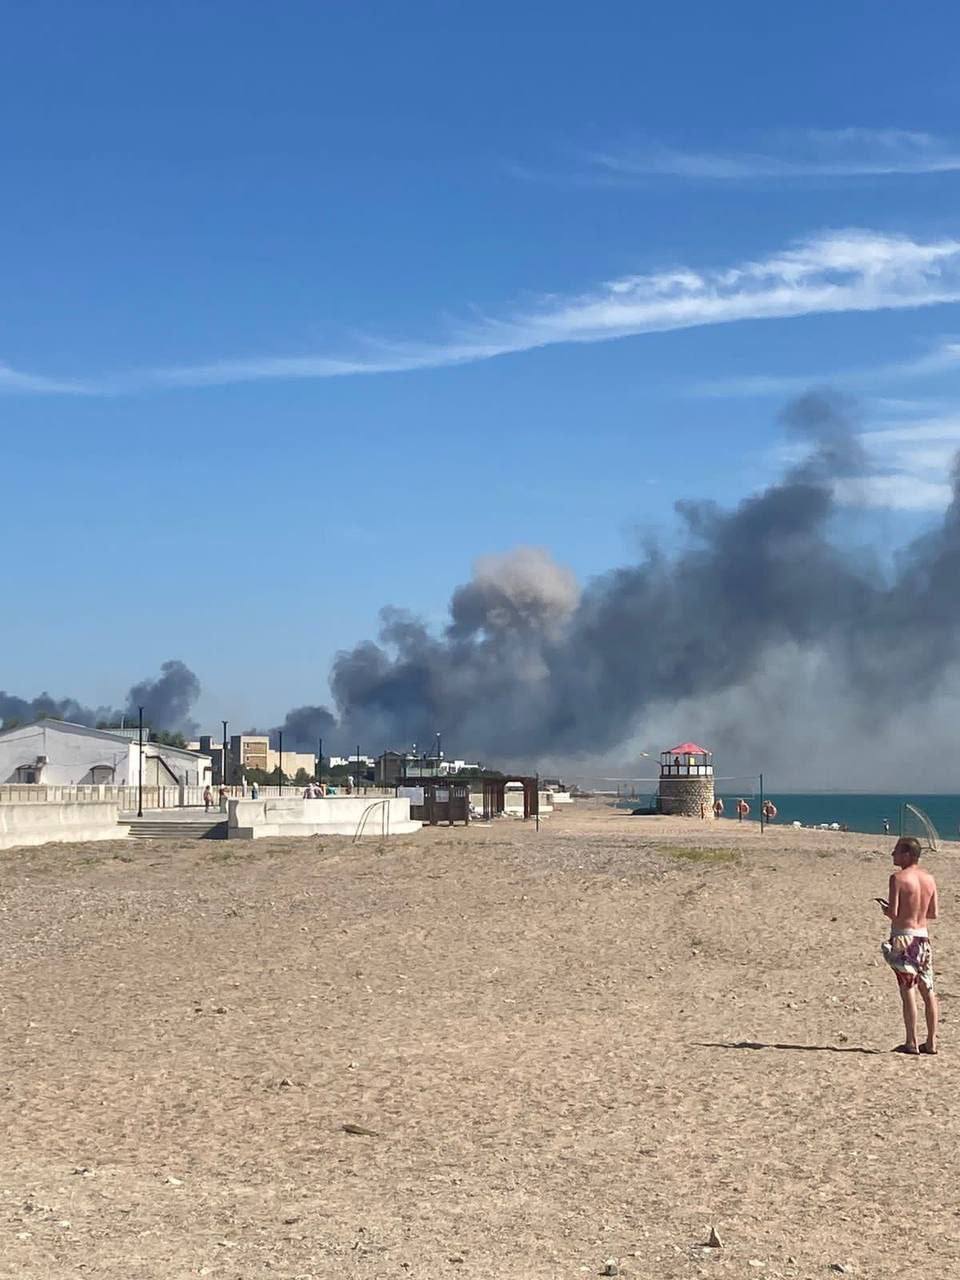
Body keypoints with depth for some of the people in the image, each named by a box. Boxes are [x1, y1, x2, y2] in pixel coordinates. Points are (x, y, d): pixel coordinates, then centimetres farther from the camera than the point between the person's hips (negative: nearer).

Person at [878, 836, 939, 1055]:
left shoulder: (898, 878, -11)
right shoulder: (929, 879, 7)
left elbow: (893, 913, -16)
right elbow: (933, 914, 11)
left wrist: (884, 908, 5)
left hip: (903, 936, -6)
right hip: (923, 936, 6)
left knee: (907, 990, -4)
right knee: (928, 991, 10)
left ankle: (911, 1043, -3)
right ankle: (931, 1042, 13)